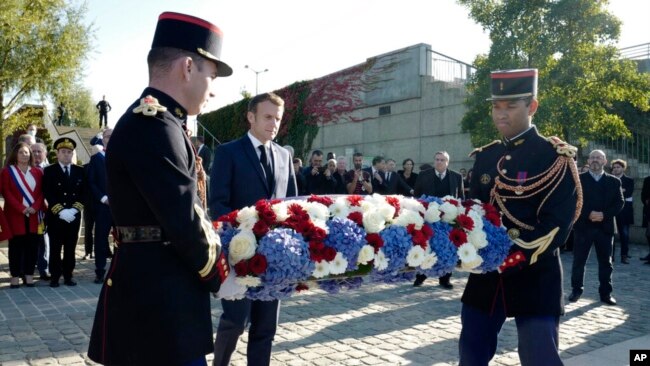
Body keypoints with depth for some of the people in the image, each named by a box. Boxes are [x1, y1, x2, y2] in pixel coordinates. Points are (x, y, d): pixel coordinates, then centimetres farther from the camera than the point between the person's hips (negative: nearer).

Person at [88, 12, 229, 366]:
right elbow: (183, 222, -21)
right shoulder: (153, 124, -19)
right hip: (159, 298, -10)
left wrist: (222, 252, 8)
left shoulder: (153, 122, 14)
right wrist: (219, 274, -5)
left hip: (156, 292, 10)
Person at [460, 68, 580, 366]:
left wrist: (519, 258, -24)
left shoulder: (555, 157, -7)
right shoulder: (484, 157, 10)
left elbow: (557, 223, -15)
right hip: (486, 273, 6)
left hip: (535, 278, -5)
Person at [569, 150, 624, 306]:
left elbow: (620, 202, 0)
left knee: (606, 262, 7)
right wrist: (588, 214, -18)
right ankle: (576, 290, 15)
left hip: (605, 227, 2)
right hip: (583, 226, -1)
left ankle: (606, 293, 16)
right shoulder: (578, 179, 2)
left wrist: (604, 215, -15)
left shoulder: (614, 181, 8)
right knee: (578, 261, 3)